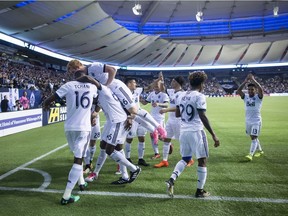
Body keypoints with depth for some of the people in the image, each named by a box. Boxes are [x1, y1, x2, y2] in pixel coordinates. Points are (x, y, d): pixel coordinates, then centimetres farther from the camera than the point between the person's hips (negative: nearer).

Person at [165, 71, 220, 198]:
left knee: (185, 159, 19)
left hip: (183, 131, 7)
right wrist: (213, 135, -15)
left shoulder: (182, 96, 9)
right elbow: (203, 118, -18)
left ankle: (172, 180, 1)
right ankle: (200, 190, 16)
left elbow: (177, 114, 16)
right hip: (196, 132, -7)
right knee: (202, 160, 8)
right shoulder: (199, 97, -12)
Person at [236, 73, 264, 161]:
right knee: (253, 137, 18)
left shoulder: (258, 97, -8)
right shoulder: (245, 97, 2)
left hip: (256, 121, -5)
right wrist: (245, 81, -18)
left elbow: (260, 89, -29)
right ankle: (260, 150, 37)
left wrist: (253, 80, -25)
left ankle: (250, 154, -16)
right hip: (248, 121, 5)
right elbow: (238, 91, -13)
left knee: (254, 138, -12)